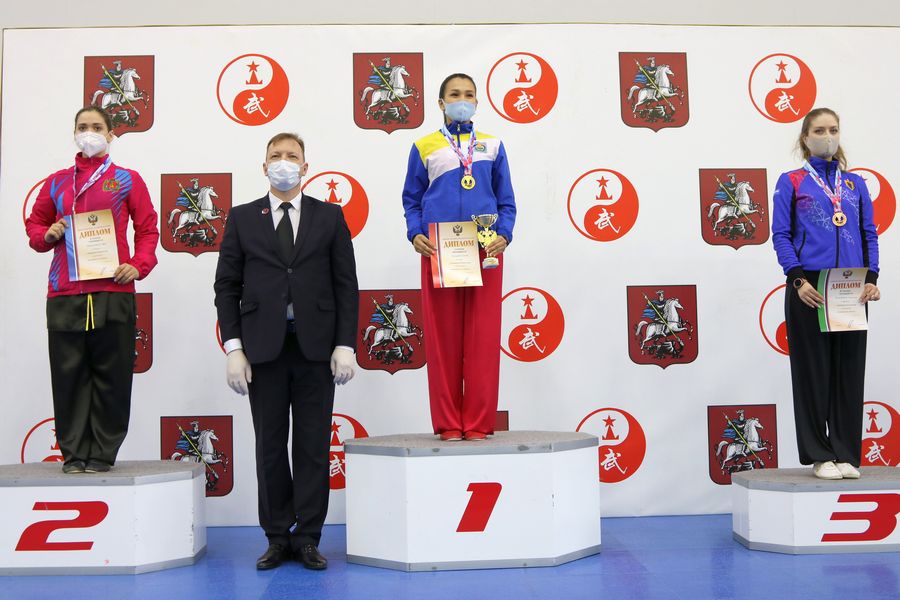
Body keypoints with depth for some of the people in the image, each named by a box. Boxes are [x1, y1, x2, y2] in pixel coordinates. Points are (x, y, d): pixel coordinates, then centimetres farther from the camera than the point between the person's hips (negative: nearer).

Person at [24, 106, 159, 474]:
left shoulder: (127, 180, 10)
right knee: (69, 374, 1)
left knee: (111, 375, -2)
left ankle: (102, 453, 6)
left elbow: (147, 228, 7)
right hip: (64, 293, 2)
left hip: (112, 291, -2)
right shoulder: (56, 182, 18)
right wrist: (46, 235, 0)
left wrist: (139, 266, -8)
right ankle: (74, 452, 9)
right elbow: (34, 224, 23)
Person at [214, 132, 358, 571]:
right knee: (270, 446, 6)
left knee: (313, 446, 3)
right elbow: (227, 286, 5)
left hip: (316, 349, 0)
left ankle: (307, 538, 13)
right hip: (264, 348, 0)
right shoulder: (242, 218, 9)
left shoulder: (330, 217, 8)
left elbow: (346, 285, 5)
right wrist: (233, 347, -4)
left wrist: (345, 345, -4)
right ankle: (278, 537, 16)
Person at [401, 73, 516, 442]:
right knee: (442, 337, 0)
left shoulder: (492, 145, 14)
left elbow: (506, 201, 13)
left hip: (486, 249, 1)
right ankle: (448, 423, 7)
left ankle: (479, 423, 6)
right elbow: (412, 200, 12)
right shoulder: (424, 147, 12)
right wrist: (415, 235, -6)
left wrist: (504, 235, -4)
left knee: (483, 337, -1)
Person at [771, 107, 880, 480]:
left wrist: (871, 277, -4)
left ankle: (847, 454, 13)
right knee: (813, 370, 0)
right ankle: (820, 456, 8)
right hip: (809, 288, -3)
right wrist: (797, 280, -14)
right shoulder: (791, 182, 5)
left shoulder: (855, 183, 15)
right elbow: (780, 235, -2)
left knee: (849, 371, 4)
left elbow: (869, 234, 12)